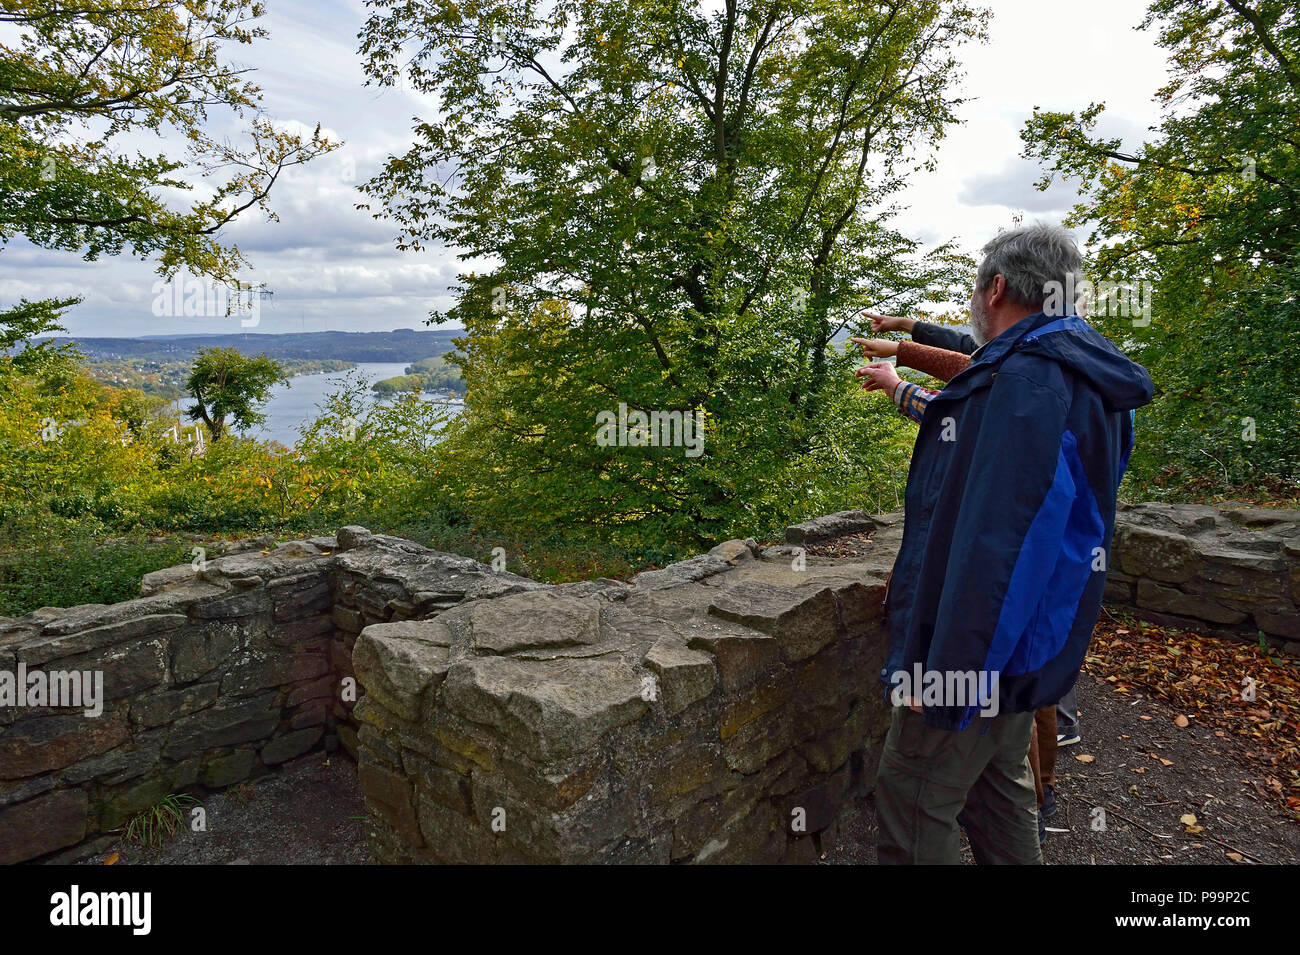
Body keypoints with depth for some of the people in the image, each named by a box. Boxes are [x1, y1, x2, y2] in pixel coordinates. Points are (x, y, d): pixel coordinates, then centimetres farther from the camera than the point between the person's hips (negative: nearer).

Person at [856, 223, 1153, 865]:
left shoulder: (1028, 380, -24)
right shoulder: (1071, 374, 11)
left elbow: (996, 543, -30)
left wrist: (947, 672, -26)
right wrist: (900, 389, 42)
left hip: (976, 651, -10)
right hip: (1022, 653, 10)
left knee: (913, 808, 3)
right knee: (998, 784, 24)